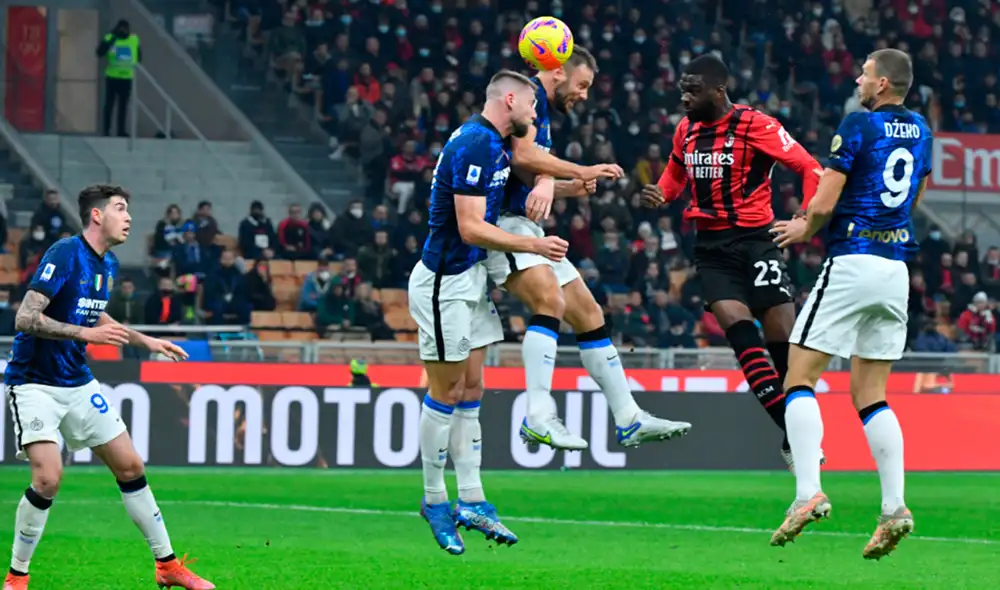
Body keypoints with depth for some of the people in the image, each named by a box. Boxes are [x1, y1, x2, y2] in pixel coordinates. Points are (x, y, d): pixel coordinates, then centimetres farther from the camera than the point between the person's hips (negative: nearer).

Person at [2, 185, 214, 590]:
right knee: (48, 478, -21)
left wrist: (145, 341, 20)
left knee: (130, 467, 8)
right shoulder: (64, 254, -19)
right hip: (35, 384, -8)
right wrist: (86, 333, -30)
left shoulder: (108, 265, 7)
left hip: (78, 384, 8)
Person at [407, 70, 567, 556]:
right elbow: (470, 227, -24)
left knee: (471, 391, 9)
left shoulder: (494, 143, 10)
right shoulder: (476, 143, -20)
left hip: (470, 278, 10)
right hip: (444, 282, -10)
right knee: (447, 392, -2)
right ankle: (434, 500, 8)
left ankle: (471, 501, 11)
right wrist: (534, 245, -21)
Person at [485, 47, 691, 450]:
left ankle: (628, 420, 18)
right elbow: (522, 155, -22)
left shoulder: (542, 111, 23)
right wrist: (587, 170, -14)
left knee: (589, 315, 12)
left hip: (528, 229, 11)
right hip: (504, 223, -11)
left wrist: (570, 187, 6)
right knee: (551, 300, -31)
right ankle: (538, 417, -40)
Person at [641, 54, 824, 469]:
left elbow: (810, 168, -10)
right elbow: (677, 172, 29)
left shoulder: (756, 126, -9)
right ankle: (790, 430, -16)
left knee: (783, 339, -7)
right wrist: (661, 194, 7)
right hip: (712, 247, 4)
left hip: (754, 240, -4)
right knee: (739, 327, -17)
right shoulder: (685, 129, 10)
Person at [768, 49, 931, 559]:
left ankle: (808, 492, -15)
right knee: (870, 396, 10)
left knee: (799, 378, 0)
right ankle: (894, 508, -4)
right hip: (897, 267, 7)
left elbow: (823, 205, -12)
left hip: (852, 263, -7)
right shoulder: (920, 131, 12)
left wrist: (804, 230, 11)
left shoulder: (858, 125, -9)